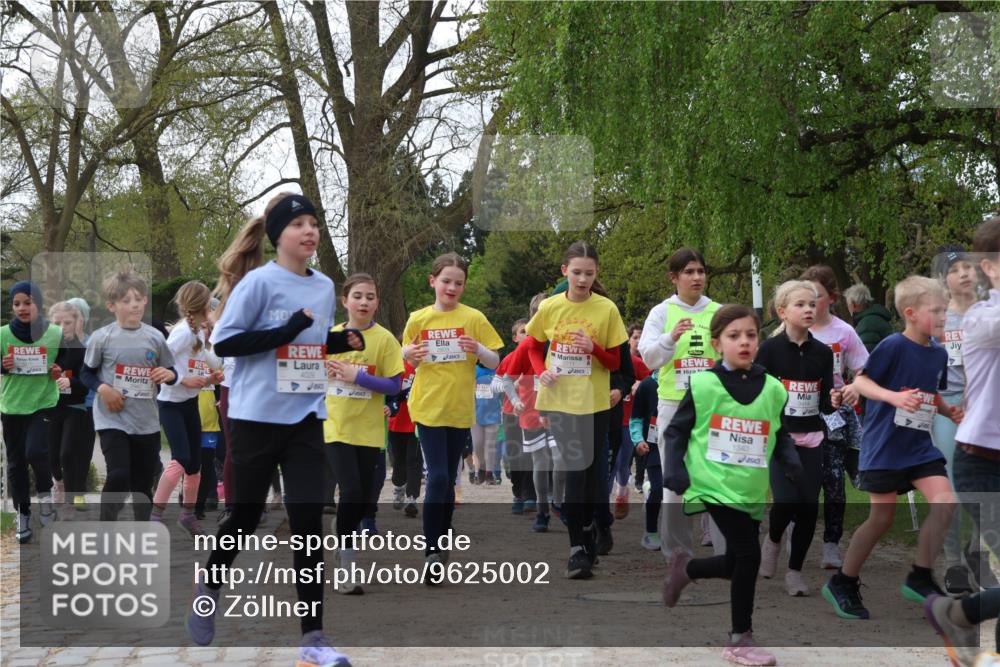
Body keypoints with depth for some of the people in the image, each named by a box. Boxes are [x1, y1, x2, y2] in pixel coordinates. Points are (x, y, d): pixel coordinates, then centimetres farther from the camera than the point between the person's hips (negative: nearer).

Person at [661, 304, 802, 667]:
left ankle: (685, 567, 43)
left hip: (750, 491, 5)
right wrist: (675, 472, -12)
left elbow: (781, 437, 12)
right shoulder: (703, 385, -7)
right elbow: (676, 432, 0)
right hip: (715, 486, -5)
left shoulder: (773, 389, 2)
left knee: (736, 564, 11)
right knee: (749, 555, -15)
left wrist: (793, 464, -6)